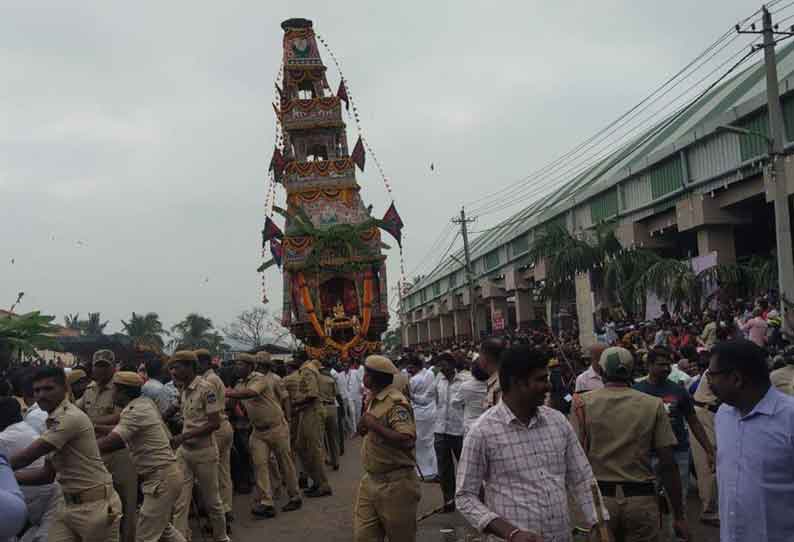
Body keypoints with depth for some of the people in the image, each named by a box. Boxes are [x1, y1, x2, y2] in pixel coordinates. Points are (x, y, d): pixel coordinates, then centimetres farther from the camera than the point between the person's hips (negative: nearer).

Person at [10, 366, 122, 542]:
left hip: (95, 505, -8)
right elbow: (47, 474, 15)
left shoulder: (71, 417, -18)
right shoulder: (54, 422, 12)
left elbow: (28, 456, -18)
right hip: (68, 504, 8)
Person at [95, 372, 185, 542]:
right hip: (163, 475, 10)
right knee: (161, 527, 25)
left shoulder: (136, 411, -19)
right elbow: (120, 431, 18)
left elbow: (108, 444, -25)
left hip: (161, 478, -10)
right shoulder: (144, 403, 8)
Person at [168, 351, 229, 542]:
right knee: (180, 501, 1)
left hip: (204, 451, -6)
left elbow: (215, 423, -19)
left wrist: (184, 436, -22)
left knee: (211, 500, 9)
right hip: (184, 450, 6)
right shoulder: (184, 390, 7)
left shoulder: (205, 389, -16)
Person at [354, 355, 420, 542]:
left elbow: (407, 440, -28)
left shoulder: (395, 402, -17)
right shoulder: (373, 399, 11)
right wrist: (364, 428, 1)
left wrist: (373, 425, -24)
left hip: (395, 484, -8)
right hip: (371, 480, 8)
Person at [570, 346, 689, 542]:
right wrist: (679, 516, 4)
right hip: (642, 498, 0)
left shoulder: (583, 403, -2)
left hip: (598, 497, 0)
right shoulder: (654, 405, -1)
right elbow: (667, 464, -3)